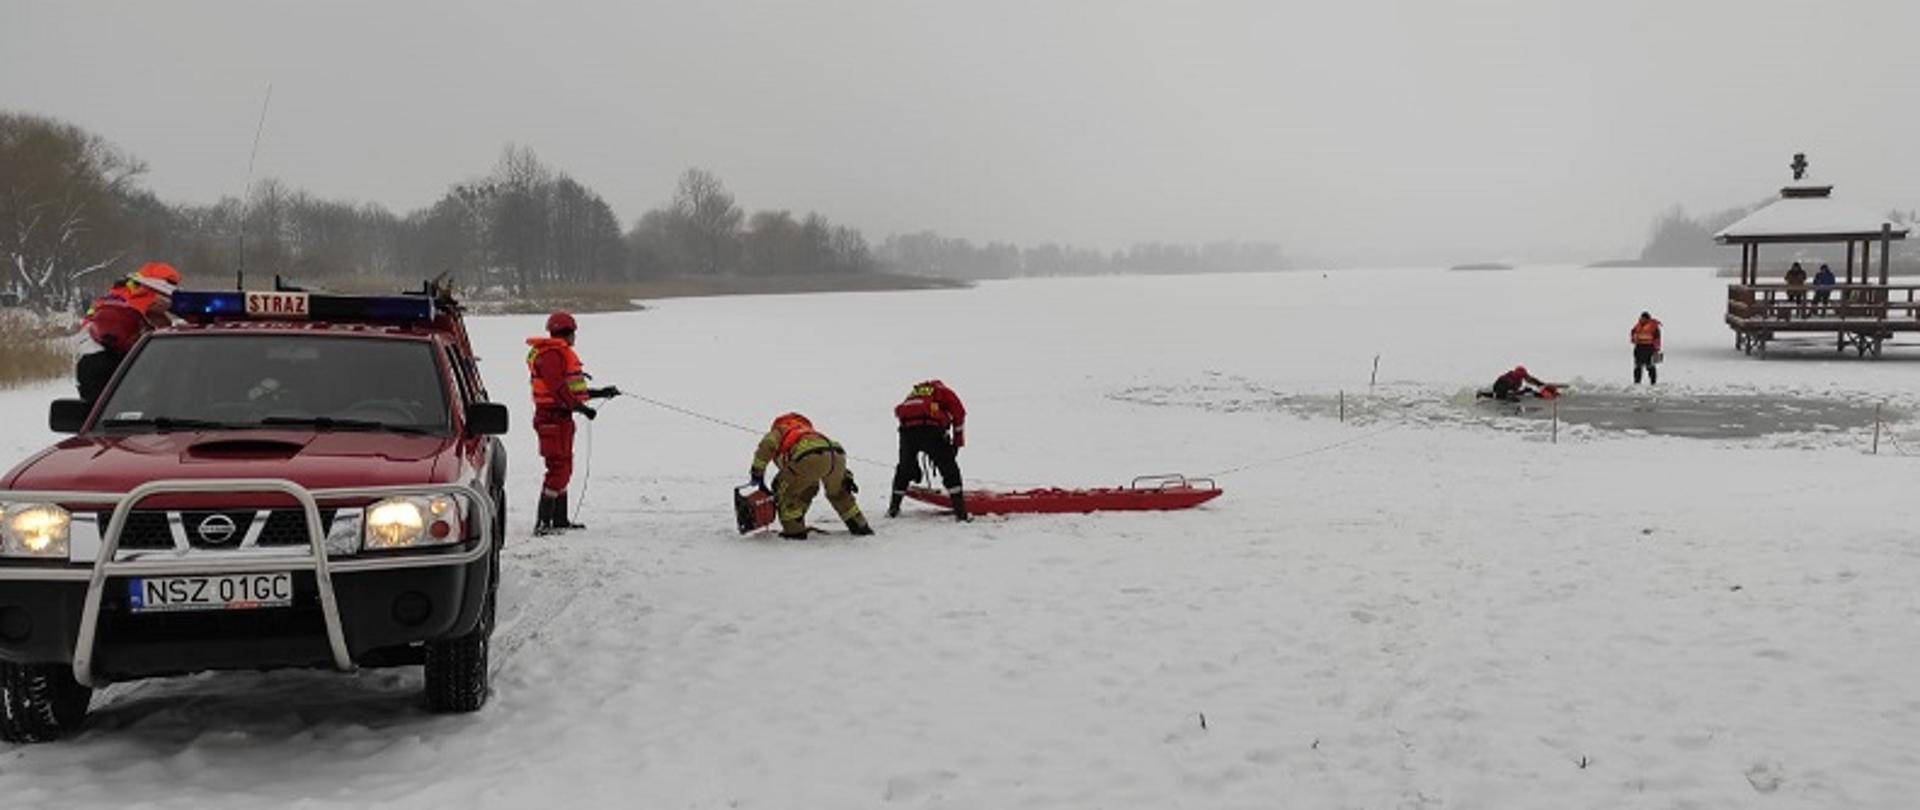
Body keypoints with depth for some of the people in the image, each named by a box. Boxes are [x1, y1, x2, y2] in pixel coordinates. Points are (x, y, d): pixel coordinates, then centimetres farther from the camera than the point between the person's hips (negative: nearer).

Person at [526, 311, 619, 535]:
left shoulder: (561, 353, 19)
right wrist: (582, 408, -21)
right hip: (553, 417, -11)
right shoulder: (551, 355, -14)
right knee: (558, 468, -13)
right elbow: (558, 390, -22)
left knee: (564, 468, 16)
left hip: (562, 417, 11)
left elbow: (571, 390, 21)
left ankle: (560, 520, 24)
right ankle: (543, 522, -14)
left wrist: (600, 393, 21)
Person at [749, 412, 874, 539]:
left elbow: (767, 445, 7)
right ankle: (859, 525, 38)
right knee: (837, 492, 34)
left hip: (811, 457, -7)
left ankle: (794, 530, 11)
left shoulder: (779, 431, 29)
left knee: (786, 490, 14)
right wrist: (846, 477, 32)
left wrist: (757, 473, 11)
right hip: (837, 454, 7)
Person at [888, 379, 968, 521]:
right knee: (949, 468, 7)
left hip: (906, 426, 4)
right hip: (930, 428, -4)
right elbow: (959, 413, 10)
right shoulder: (943, 391, 26)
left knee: (904, 468, 25)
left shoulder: (913, 394, 38)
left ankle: (894, 507, 32)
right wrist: (957, 443, 16)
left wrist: (914, 464, 41)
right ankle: (960, 509, -1)